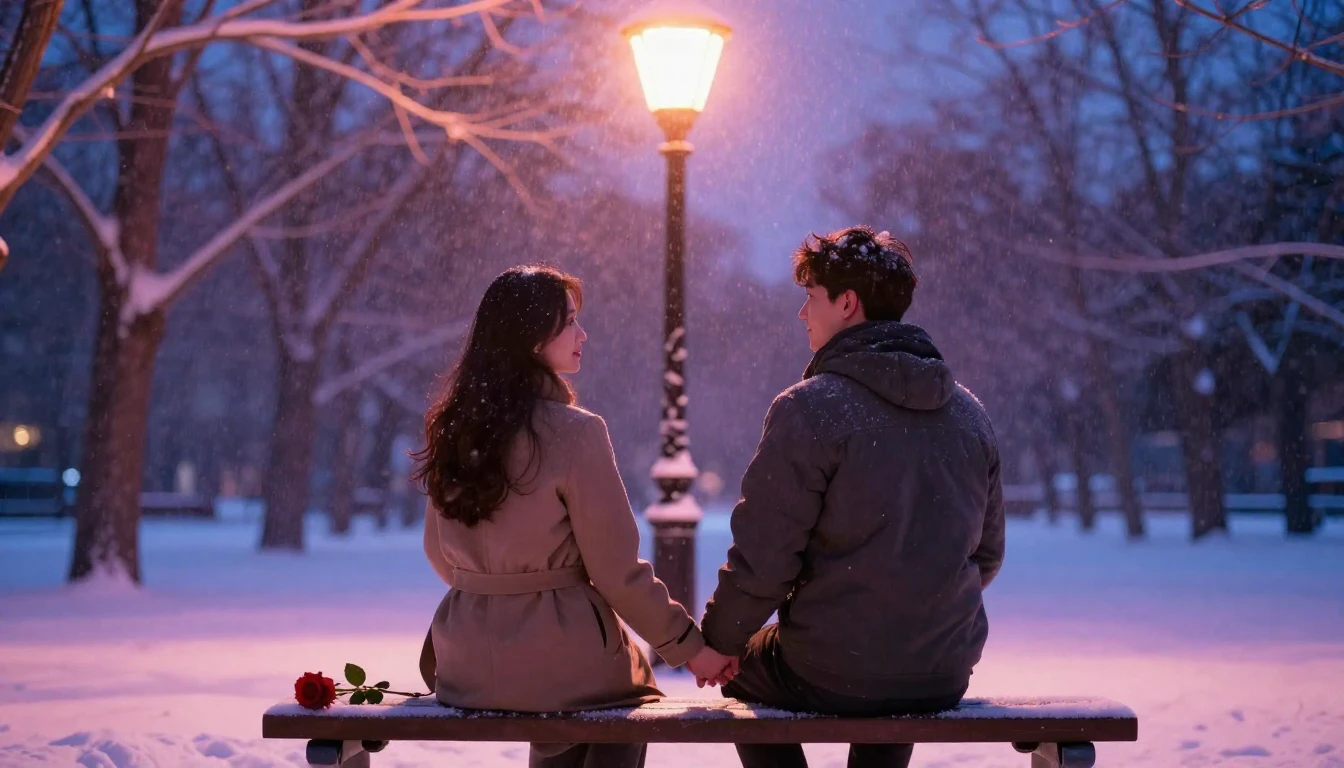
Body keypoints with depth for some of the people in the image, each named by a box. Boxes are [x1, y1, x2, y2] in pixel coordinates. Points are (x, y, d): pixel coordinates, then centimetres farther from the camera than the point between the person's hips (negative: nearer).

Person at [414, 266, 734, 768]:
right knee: (630, 686, 27)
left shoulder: (451, 427, 2)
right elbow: (617, 571, -15)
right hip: (558, 661, -5)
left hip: (466, 667, 6)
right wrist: (689, 645, -3)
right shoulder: (573, 432, -18)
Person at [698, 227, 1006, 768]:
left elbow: (762, 558, -15)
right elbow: (988, 551, 11)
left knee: (743, 672, 28)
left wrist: (719, 641, 2)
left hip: (830, 676, -5)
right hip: (948, 674, 5)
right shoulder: (969, 412, 4)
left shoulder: (808, 408, -15)